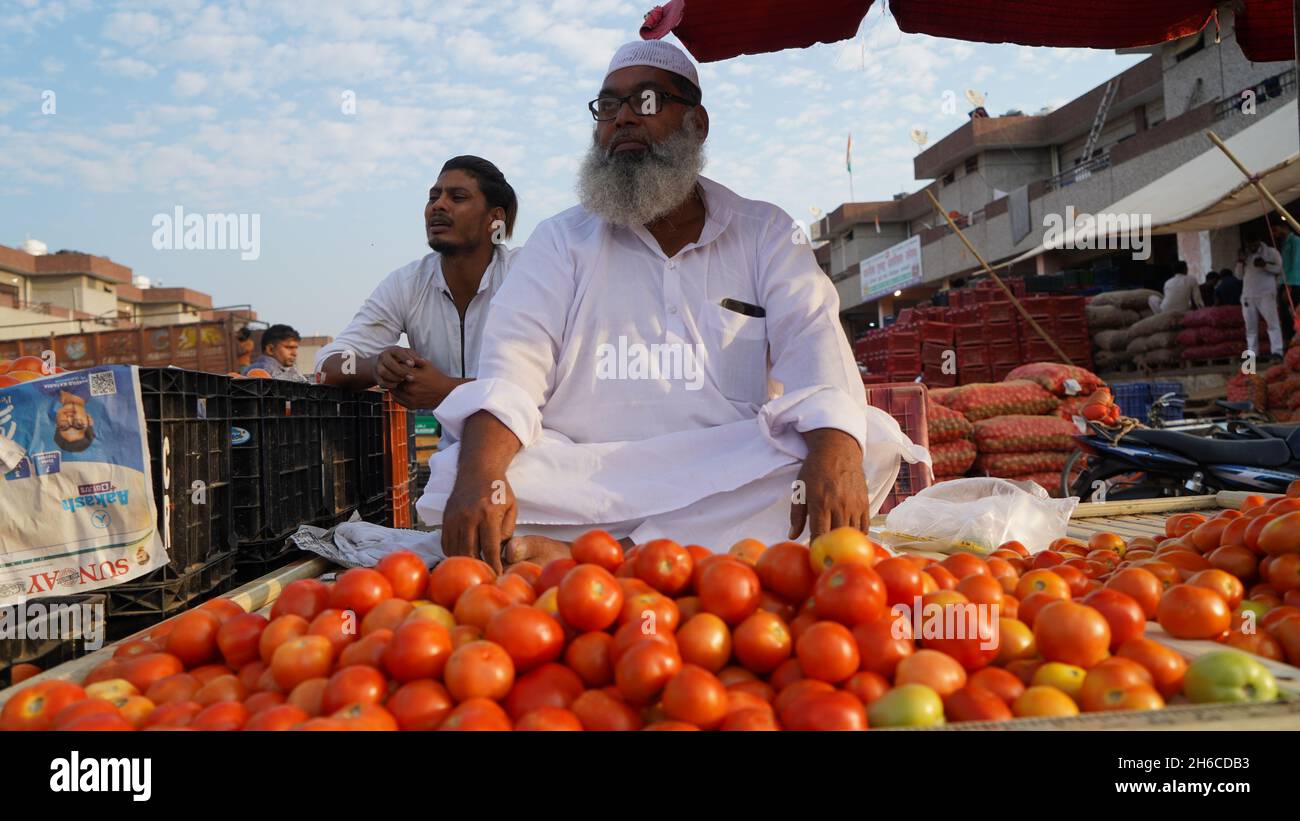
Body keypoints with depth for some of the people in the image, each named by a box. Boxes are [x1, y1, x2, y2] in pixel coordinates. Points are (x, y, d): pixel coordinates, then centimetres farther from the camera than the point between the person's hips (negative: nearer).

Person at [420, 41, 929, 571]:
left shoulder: (766, 234, 12)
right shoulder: (562, 240, 12)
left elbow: (812, 338, -5)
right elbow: (514, 359, -4)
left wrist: (835, 448, -29)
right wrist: (479, 473, -27)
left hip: (732, 478, 1)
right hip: (586, 476, 0)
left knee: (872, 442, -26)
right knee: (456, 472, -27)